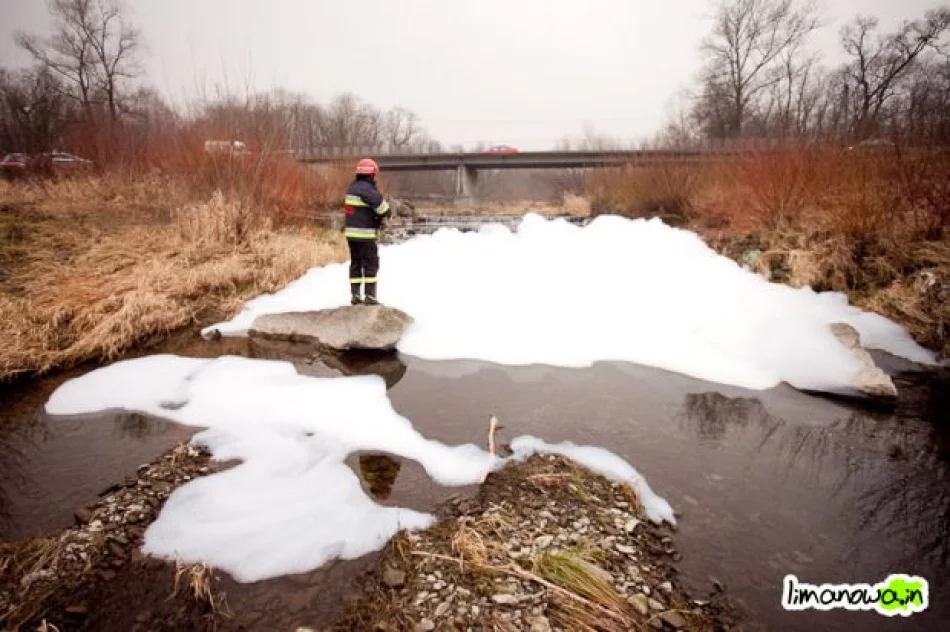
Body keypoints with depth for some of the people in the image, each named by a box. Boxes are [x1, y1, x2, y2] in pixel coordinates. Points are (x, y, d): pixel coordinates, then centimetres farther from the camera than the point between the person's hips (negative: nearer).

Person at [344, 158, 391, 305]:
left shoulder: (352, 188, 13)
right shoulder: (367, 189, -16)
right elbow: (382, 208, -14)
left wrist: (378, 219, 6)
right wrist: (386, 217, 7)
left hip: (351, 232, 9)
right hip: (365, 234, -8)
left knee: (355, 264, 13)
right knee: (371, 265, -1)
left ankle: (355, 295, 16)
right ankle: (369, 296, -2)